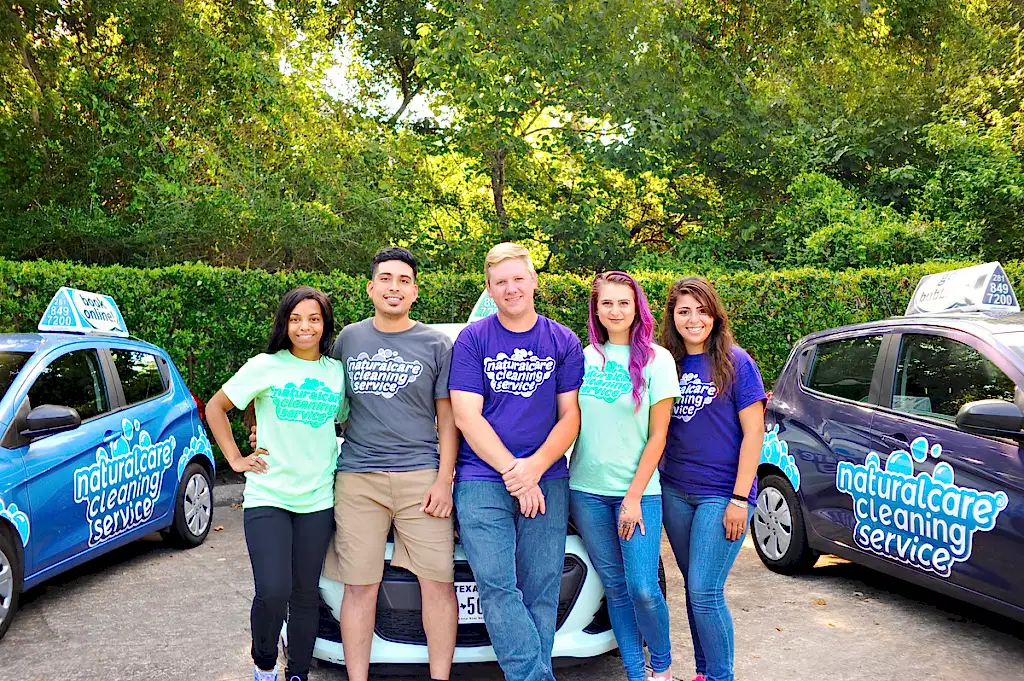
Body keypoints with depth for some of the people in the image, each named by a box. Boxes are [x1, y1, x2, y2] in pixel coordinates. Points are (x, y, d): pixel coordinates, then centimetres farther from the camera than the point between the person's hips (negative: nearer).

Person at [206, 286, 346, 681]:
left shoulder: (337, 372, 7)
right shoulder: (266, 366, -1)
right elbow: (215, 408, 7)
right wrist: (235, 459, 0)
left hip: (318, 500, 3)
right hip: (267, 496, -3)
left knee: (305, 594, 9)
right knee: (273, 592, -11)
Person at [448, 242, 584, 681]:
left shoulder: (563, 343, 9)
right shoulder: (472, 339, 4)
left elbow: (570, 416, 6)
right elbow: (466, 417, -2)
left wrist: (535, 467, -10)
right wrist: (513, 473, -9)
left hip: (546, 482, 2)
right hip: (481, 483, -1)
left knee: (541, 593, 1)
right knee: (498, 588, -9)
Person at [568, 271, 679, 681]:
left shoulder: (656, 359, -3)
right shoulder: (585, 358, 7)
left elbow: (657, 436, -4)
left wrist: (634, 496, -9)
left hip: (637, 490, -3)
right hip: (587, 490, 3)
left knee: (642, 588, -7)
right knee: (615, 586, 9)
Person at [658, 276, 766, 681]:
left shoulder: (736, 363, -6)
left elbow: (753, 433, -8)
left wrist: (740, 498, -12)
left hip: (722, 493, -5)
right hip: (674, 492, 5)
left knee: (704, 592, -7)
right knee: (694, 589, 13)